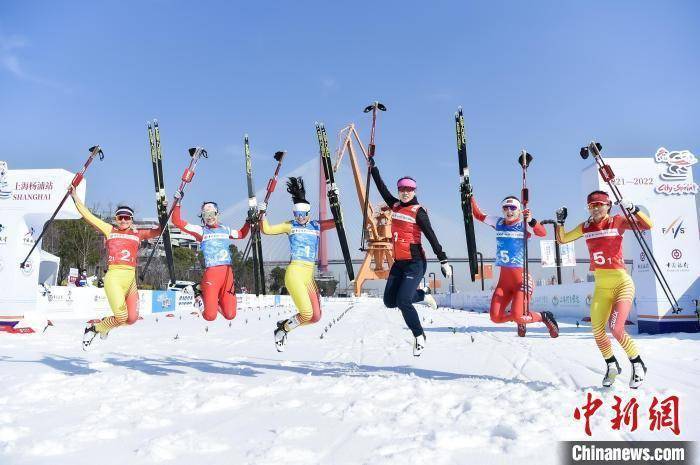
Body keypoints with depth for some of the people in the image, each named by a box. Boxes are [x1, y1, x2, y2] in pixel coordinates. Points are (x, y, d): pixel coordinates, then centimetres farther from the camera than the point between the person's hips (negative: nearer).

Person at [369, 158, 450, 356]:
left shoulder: (418, 212, -9)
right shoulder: (395, 206, 8)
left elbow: (431, 236, -11)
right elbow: (383, 189, 23)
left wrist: (443, 260, -14)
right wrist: (373, 167, 29)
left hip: (415, 263, -7)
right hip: (399, 263, 7)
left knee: (402, 301, -17)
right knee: (389, 301, 6)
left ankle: (419, 336, 4)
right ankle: (423, 295, 29)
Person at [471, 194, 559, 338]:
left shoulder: (524, 226, -4)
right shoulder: (498, 223, 9)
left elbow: (542, 233, -22)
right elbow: (478, 215, 19)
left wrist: (531, 221, -38)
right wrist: (470, 197, 12)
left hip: (521, 276, -5)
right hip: (504, 278, 5)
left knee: (518, 316, -17)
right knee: (495, 317, -3)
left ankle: (544, 317, 14)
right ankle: (520, 320, 29)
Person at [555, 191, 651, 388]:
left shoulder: (617, 222, -3)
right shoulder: (586, 227, 8)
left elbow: (648, 225, -12)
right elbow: (562, 239, 17)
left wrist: (632, 209, -24)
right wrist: (560, 222, 3)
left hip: (622, 283, -5)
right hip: (601, 286, 5)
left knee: (616, 329, -18)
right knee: (597, 333, 4)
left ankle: (638, 365, 7)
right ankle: (612, 366, 30)